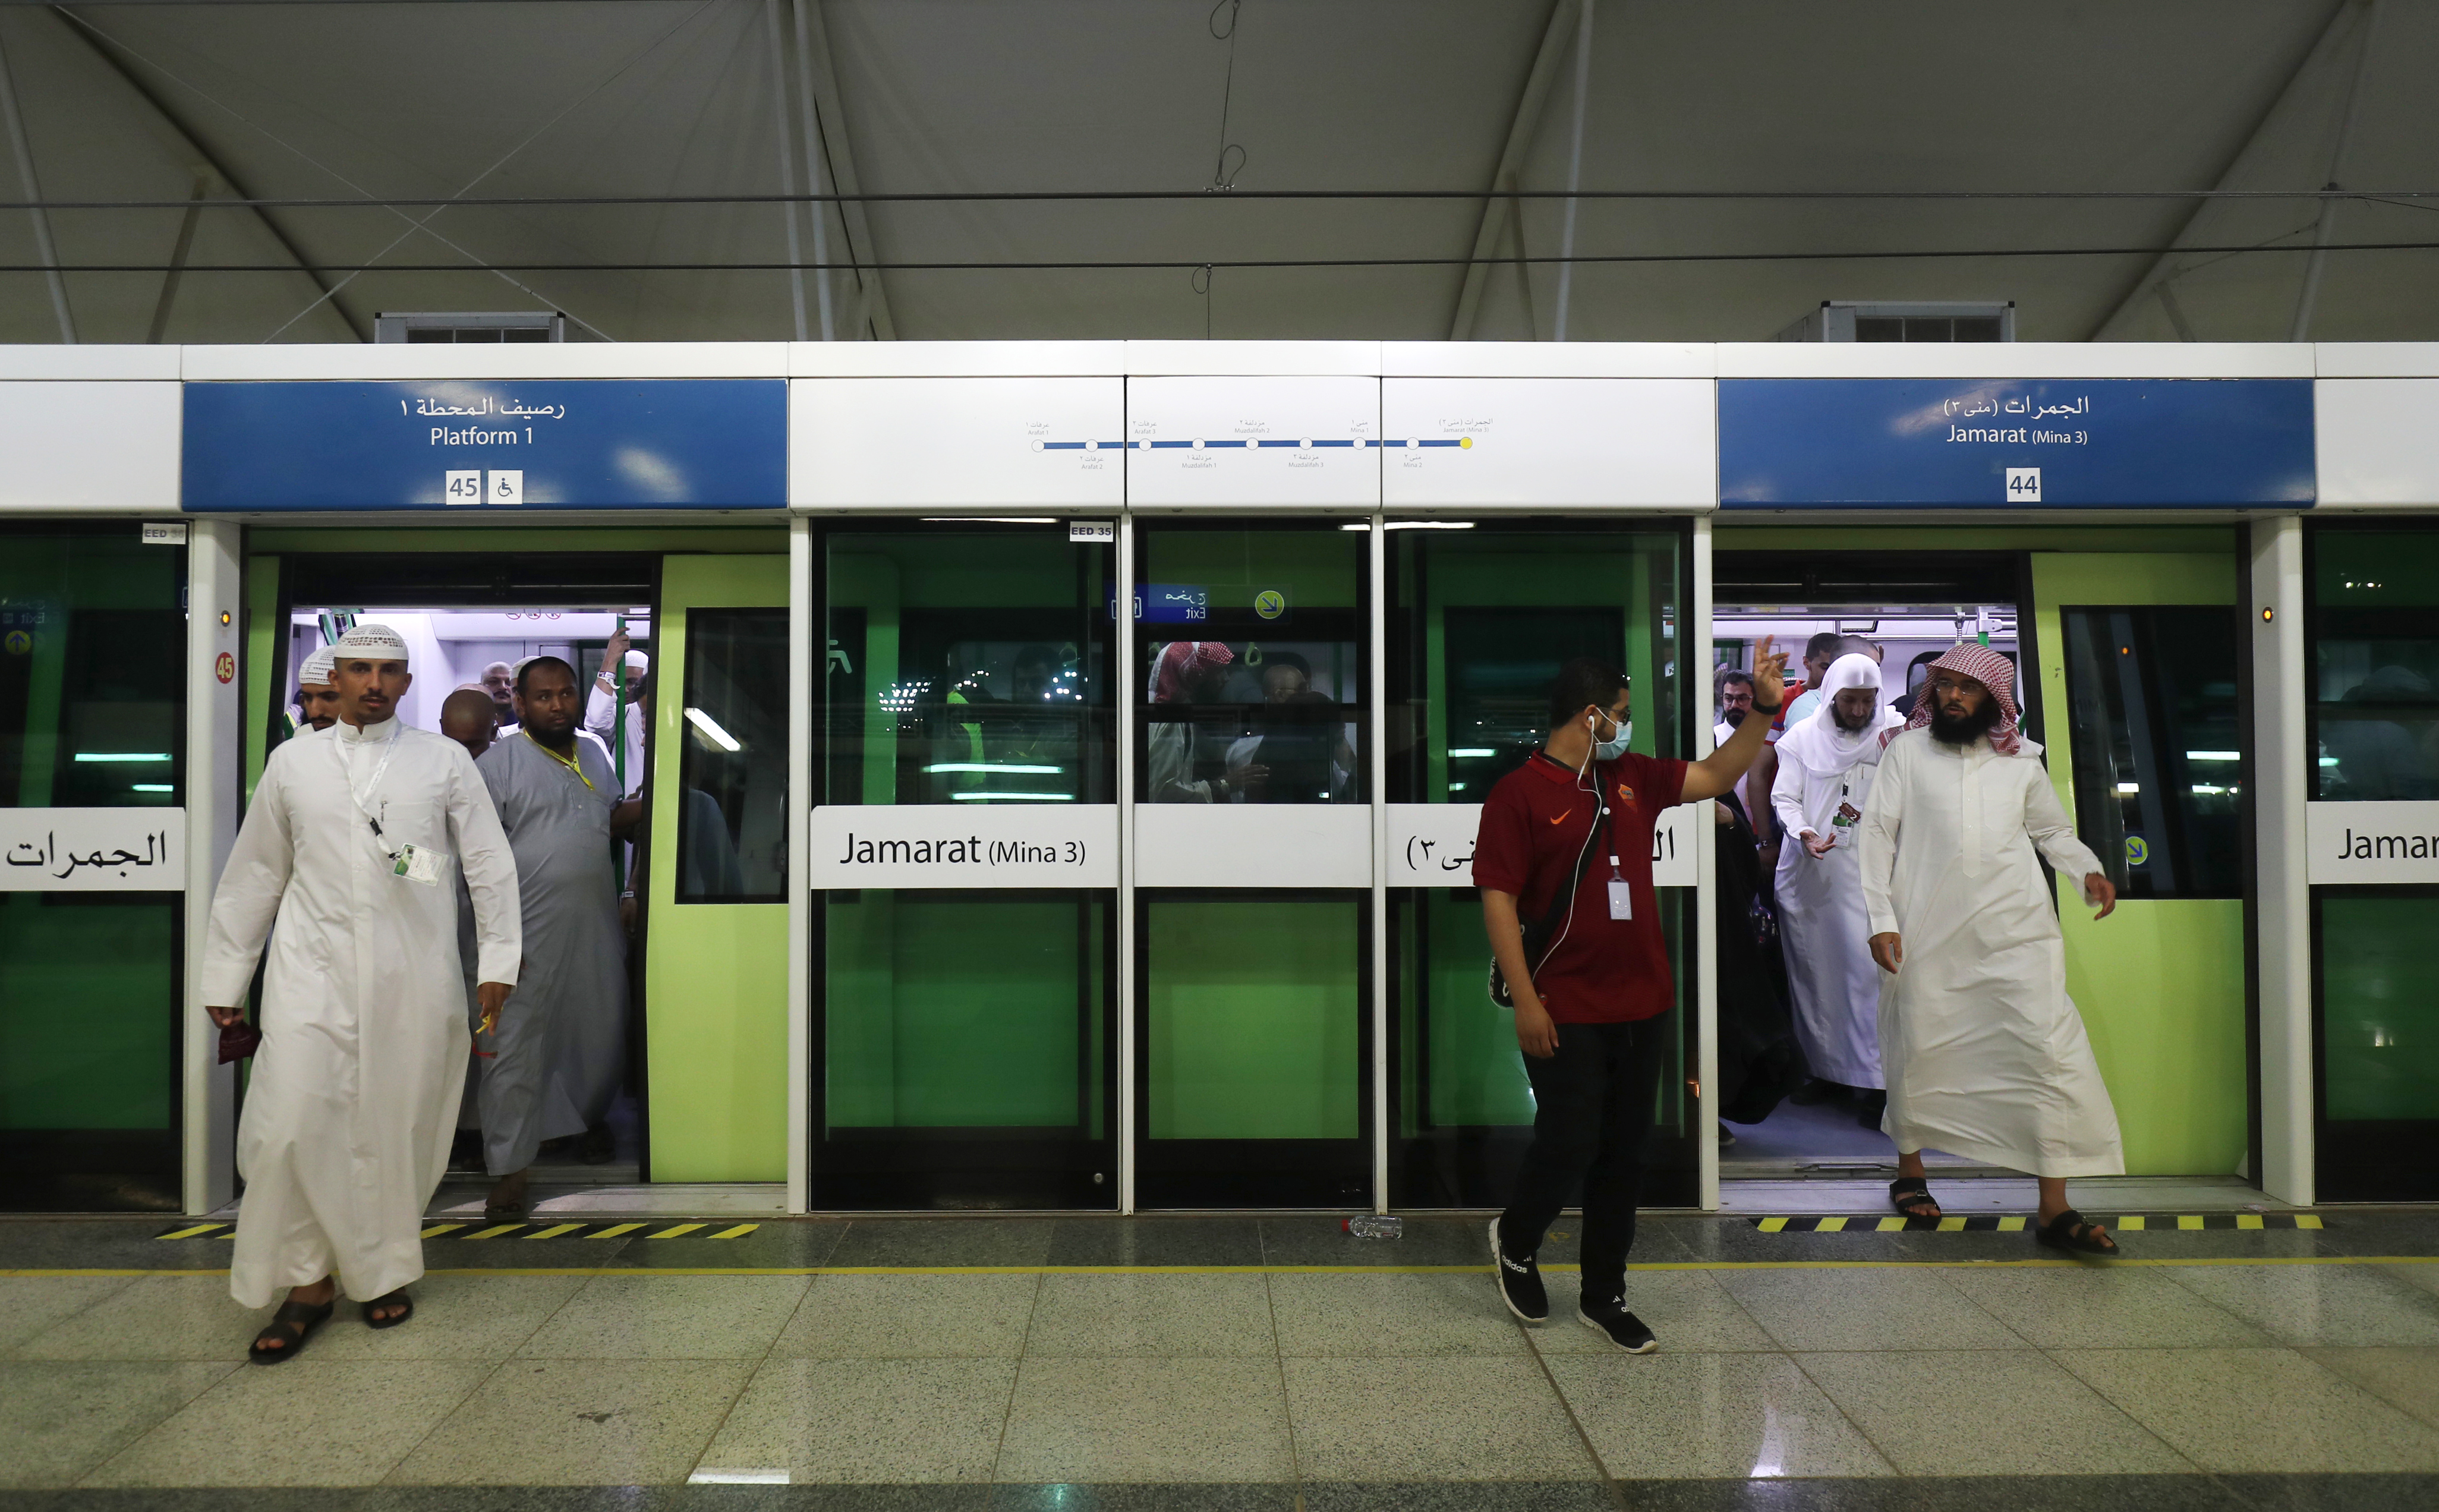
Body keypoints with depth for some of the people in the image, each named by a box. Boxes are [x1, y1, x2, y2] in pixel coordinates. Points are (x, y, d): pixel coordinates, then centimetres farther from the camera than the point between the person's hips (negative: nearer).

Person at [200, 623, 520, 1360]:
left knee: (398, 1126, 5)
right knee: (293, 1125, -6)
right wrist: (224, 978, 13)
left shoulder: (443, 760, 5)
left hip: (414, 976, -1)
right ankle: (308, 1279, 11)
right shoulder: (293, 762, 9)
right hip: (314, 968, 1)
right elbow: (254, 874, 13)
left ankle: (385, 1270, 24)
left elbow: (490, 864, 4)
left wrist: (498, 959, -1)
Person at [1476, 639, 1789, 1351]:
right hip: (1568, 1016, -6)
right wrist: (1525, 1000, -17)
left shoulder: (1633, 778, 11)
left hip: (1642, 1007, 7)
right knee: (1570, 1147, -2)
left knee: (1623, 1159, 12)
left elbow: (1715, 775, 23)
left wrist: (1764, 707, 13)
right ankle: (1514, 1242, 28)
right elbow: (1499, 899, -12)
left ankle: (1604, 1297, 25)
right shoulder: (1518, 794, -9)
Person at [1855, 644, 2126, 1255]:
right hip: (1929, 937, -1)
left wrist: (2089, 870, 1)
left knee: (2053, 1050, -8)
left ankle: (2055, 1210, -2)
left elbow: (2054, 830, 23)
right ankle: (1910, 1170, 33)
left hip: (2017, 932, 1)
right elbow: (1874, 833, 2)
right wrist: (1881, 919, -6)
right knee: (1919, 1052, 8)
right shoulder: (1907, 750, 5)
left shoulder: (2021, 762, 12)